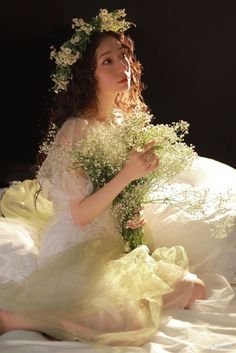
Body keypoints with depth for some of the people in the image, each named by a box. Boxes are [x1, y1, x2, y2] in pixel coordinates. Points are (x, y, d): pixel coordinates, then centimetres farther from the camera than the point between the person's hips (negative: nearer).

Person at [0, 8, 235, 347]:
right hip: (78, 251, -8)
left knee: (194, 289, -3)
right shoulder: (76, 129, -17)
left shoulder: (125, 122, 6)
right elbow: (80, 214, -19)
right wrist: (127, 175, -27)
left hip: (113, 245, 8)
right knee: (133, 322, -27)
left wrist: (141, 212, -2)